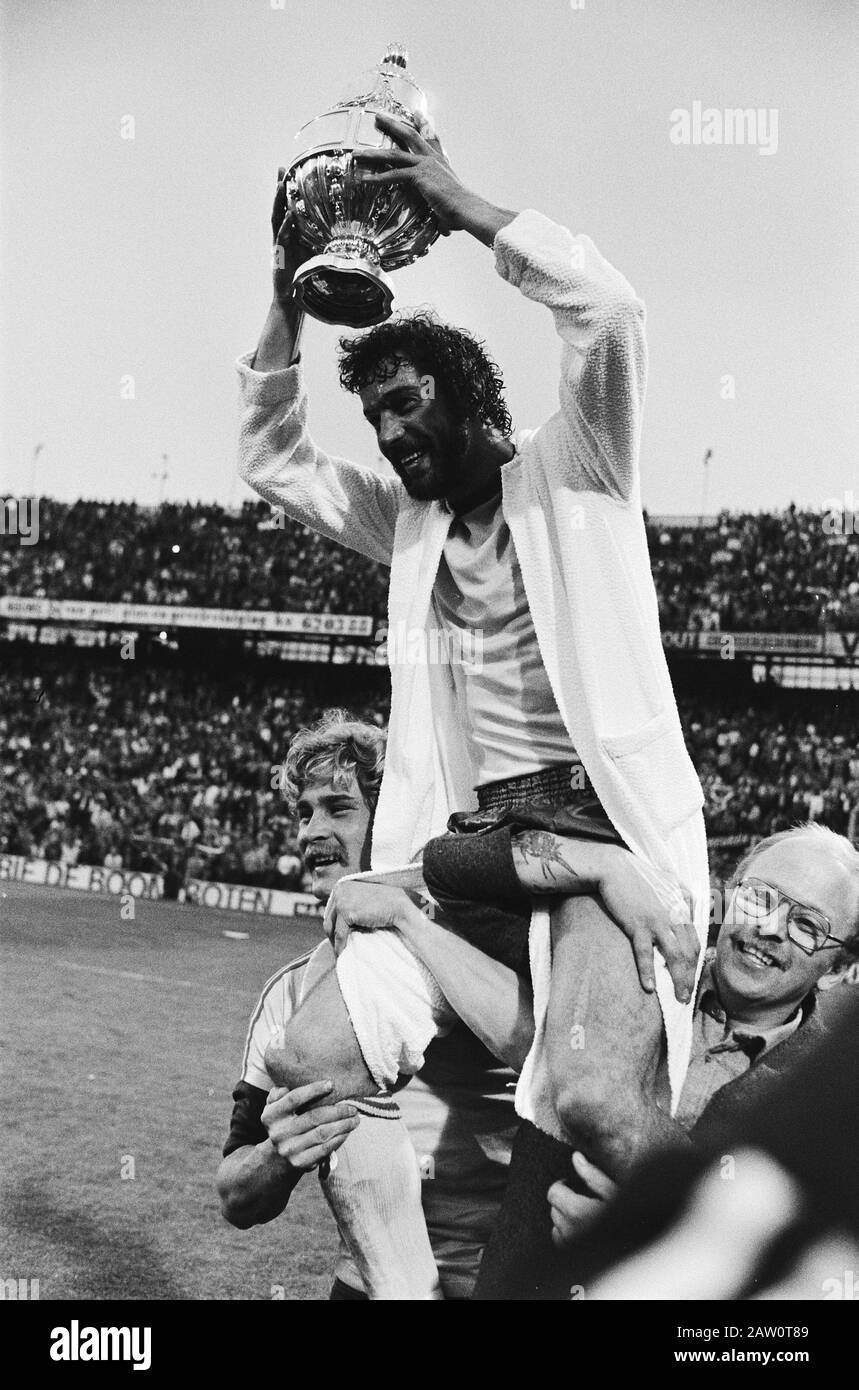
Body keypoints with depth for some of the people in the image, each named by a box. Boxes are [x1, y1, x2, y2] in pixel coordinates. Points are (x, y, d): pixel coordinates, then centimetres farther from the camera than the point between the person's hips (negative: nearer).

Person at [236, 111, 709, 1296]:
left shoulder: (568, 467, 4)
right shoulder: (409, 519, 20)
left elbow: (612, 315, -13)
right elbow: (271, 460, 23)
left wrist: (466, 207, -9)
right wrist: (288, 301, 12)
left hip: (608, 828, -6)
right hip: (472, 841, 6)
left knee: (591, 1101, -32)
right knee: (309, 1060, -11)